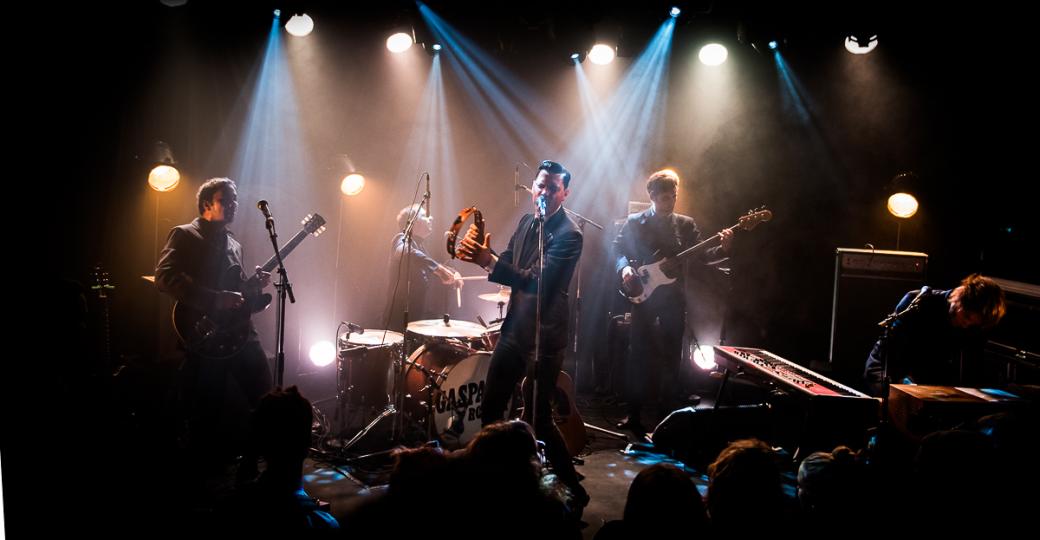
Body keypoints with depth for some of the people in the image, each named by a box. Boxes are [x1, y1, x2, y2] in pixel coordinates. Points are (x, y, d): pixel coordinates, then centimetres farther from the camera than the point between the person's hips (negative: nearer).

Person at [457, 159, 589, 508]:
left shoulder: (568, 235, -16)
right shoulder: (527, 222, 10)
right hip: (514, 330, 8)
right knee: (490, 409, 14)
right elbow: (509, 263, 15)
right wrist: (482, 253, -7)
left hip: (544, 338, -8)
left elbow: (536, 281, -26)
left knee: (537, 419, -3)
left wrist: (489, 261, -38)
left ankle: (573, 489, 14)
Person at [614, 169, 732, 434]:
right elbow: (618, 248, 7)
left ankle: (667, 416, 15)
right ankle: (634, 415, 12)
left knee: (672, 358, 4)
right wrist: (625, 267, -12)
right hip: (644, 296, -1)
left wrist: (723, 249, -17)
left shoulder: (686, 223, 6)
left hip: (674, 298, 1)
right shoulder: (634, 222, 2)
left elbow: (702, 256, 1)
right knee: (639, 355, 2)